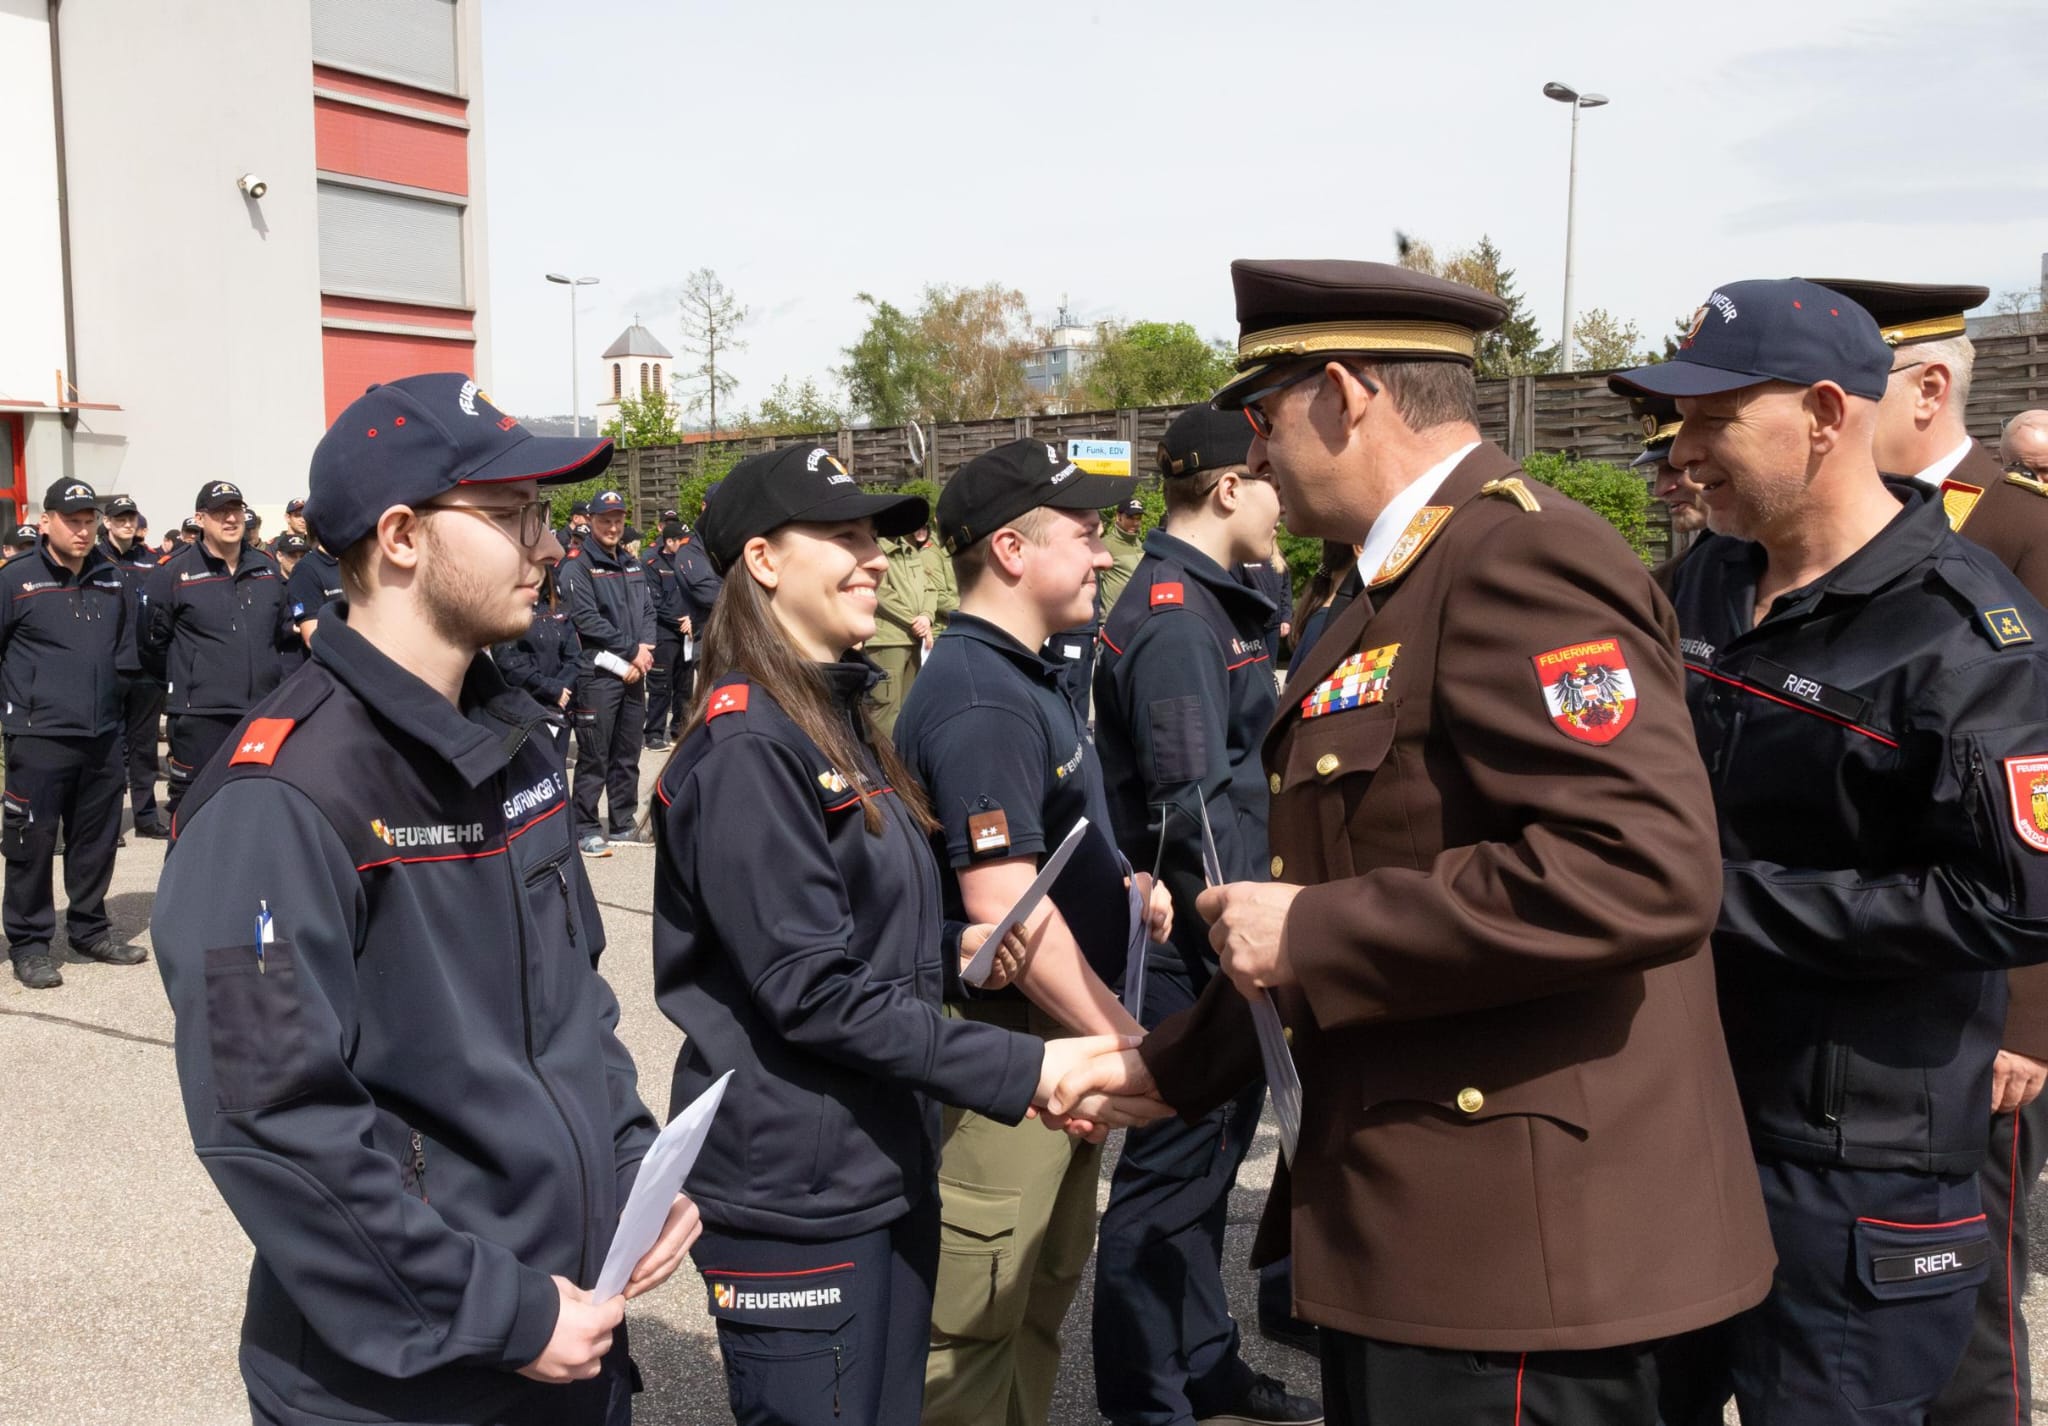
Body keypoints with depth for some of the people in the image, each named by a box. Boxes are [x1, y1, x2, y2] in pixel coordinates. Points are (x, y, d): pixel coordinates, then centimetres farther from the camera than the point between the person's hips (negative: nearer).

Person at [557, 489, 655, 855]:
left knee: (627, 755, 13)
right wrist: (631, 651, -12)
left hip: (633, 673, 7)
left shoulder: (632, 565, 16)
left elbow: (648, 611, 15)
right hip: (597, 673, -7)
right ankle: (586, 829, 6)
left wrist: (644, 649, -4)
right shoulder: (577, 567, -6)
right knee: (594, 757, -3)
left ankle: (622, 825, 22)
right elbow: (588, 620, -14)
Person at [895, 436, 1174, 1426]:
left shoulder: (1027, 677, 13)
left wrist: (1123, 883, 7)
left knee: (1043, 1291, 22)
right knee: (974, 1329, 3)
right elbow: (1005, 907, -26)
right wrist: (1125, 1042, -20)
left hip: (1061, 1044, 11)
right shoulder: (981, 702, -20)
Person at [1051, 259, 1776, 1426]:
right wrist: (1170, 1064, 20)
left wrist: (1311, 932, -21)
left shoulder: (1524, 556, -17)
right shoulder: (1409, 586, 14)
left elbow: (1647, 872, -29)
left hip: (1517, 1242, -9)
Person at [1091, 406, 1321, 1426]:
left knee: (1210, 1146, 20)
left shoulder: (1210, 605, 14)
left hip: (1220, 933, 10)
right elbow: (1194, 809, -24)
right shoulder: (1174, 617, -19)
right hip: (1191, 952, -10)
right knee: (1174, 1165, 2)